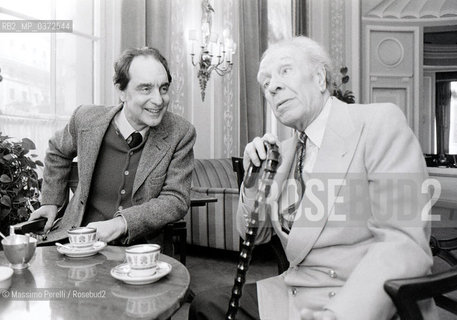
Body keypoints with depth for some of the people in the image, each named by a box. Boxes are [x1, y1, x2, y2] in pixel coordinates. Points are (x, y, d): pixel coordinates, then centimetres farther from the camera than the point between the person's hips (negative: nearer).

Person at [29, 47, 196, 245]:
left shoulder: (181, 134, -11)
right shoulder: (86, 119, -5)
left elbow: (176, 200, -13)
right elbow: (58, 152, 18)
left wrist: (121, 223, -25)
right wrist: (51, 201, 12)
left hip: (141, 246, -1)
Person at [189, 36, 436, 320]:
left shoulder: (380, 122, -11)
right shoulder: (285, 151, 9)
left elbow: (406, 244, -19)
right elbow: (255, 234, 13)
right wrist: (255, 179, -4)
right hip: (293, 294, 6)